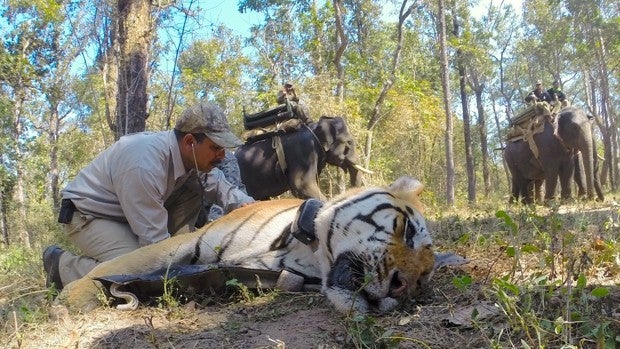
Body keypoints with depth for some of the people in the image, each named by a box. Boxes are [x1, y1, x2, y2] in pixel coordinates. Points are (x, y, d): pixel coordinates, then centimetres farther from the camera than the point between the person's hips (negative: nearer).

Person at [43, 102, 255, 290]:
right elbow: (155, 241, -31)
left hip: (125, 213, 8)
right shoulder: (144, 165, -36)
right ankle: (63, 266, -5)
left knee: (194, 186, -9)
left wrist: (245, 205, -18)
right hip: (88, 215, -7)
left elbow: (221, 187, 5)